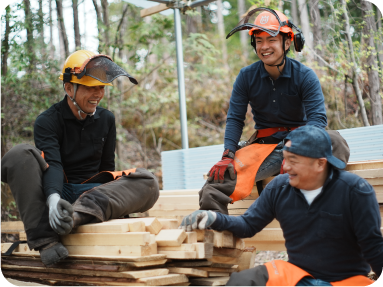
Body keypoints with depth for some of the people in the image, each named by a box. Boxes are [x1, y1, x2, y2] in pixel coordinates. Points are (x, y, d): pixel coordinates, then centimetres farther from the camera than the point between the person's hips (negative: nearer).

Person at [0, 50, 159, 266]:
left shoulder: (106, 119, 13)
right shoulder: (48, 121, -2)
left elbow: (106, 166, 13)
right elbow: (52, 165, -18)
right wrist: (53, 198, -38)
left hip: (91, 193, 3)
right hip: (56, 192, -3)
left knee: (147, 182, -22)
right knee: (21, 154, -29)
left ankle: (79, 213, -47)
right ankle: (45, 240, -40)